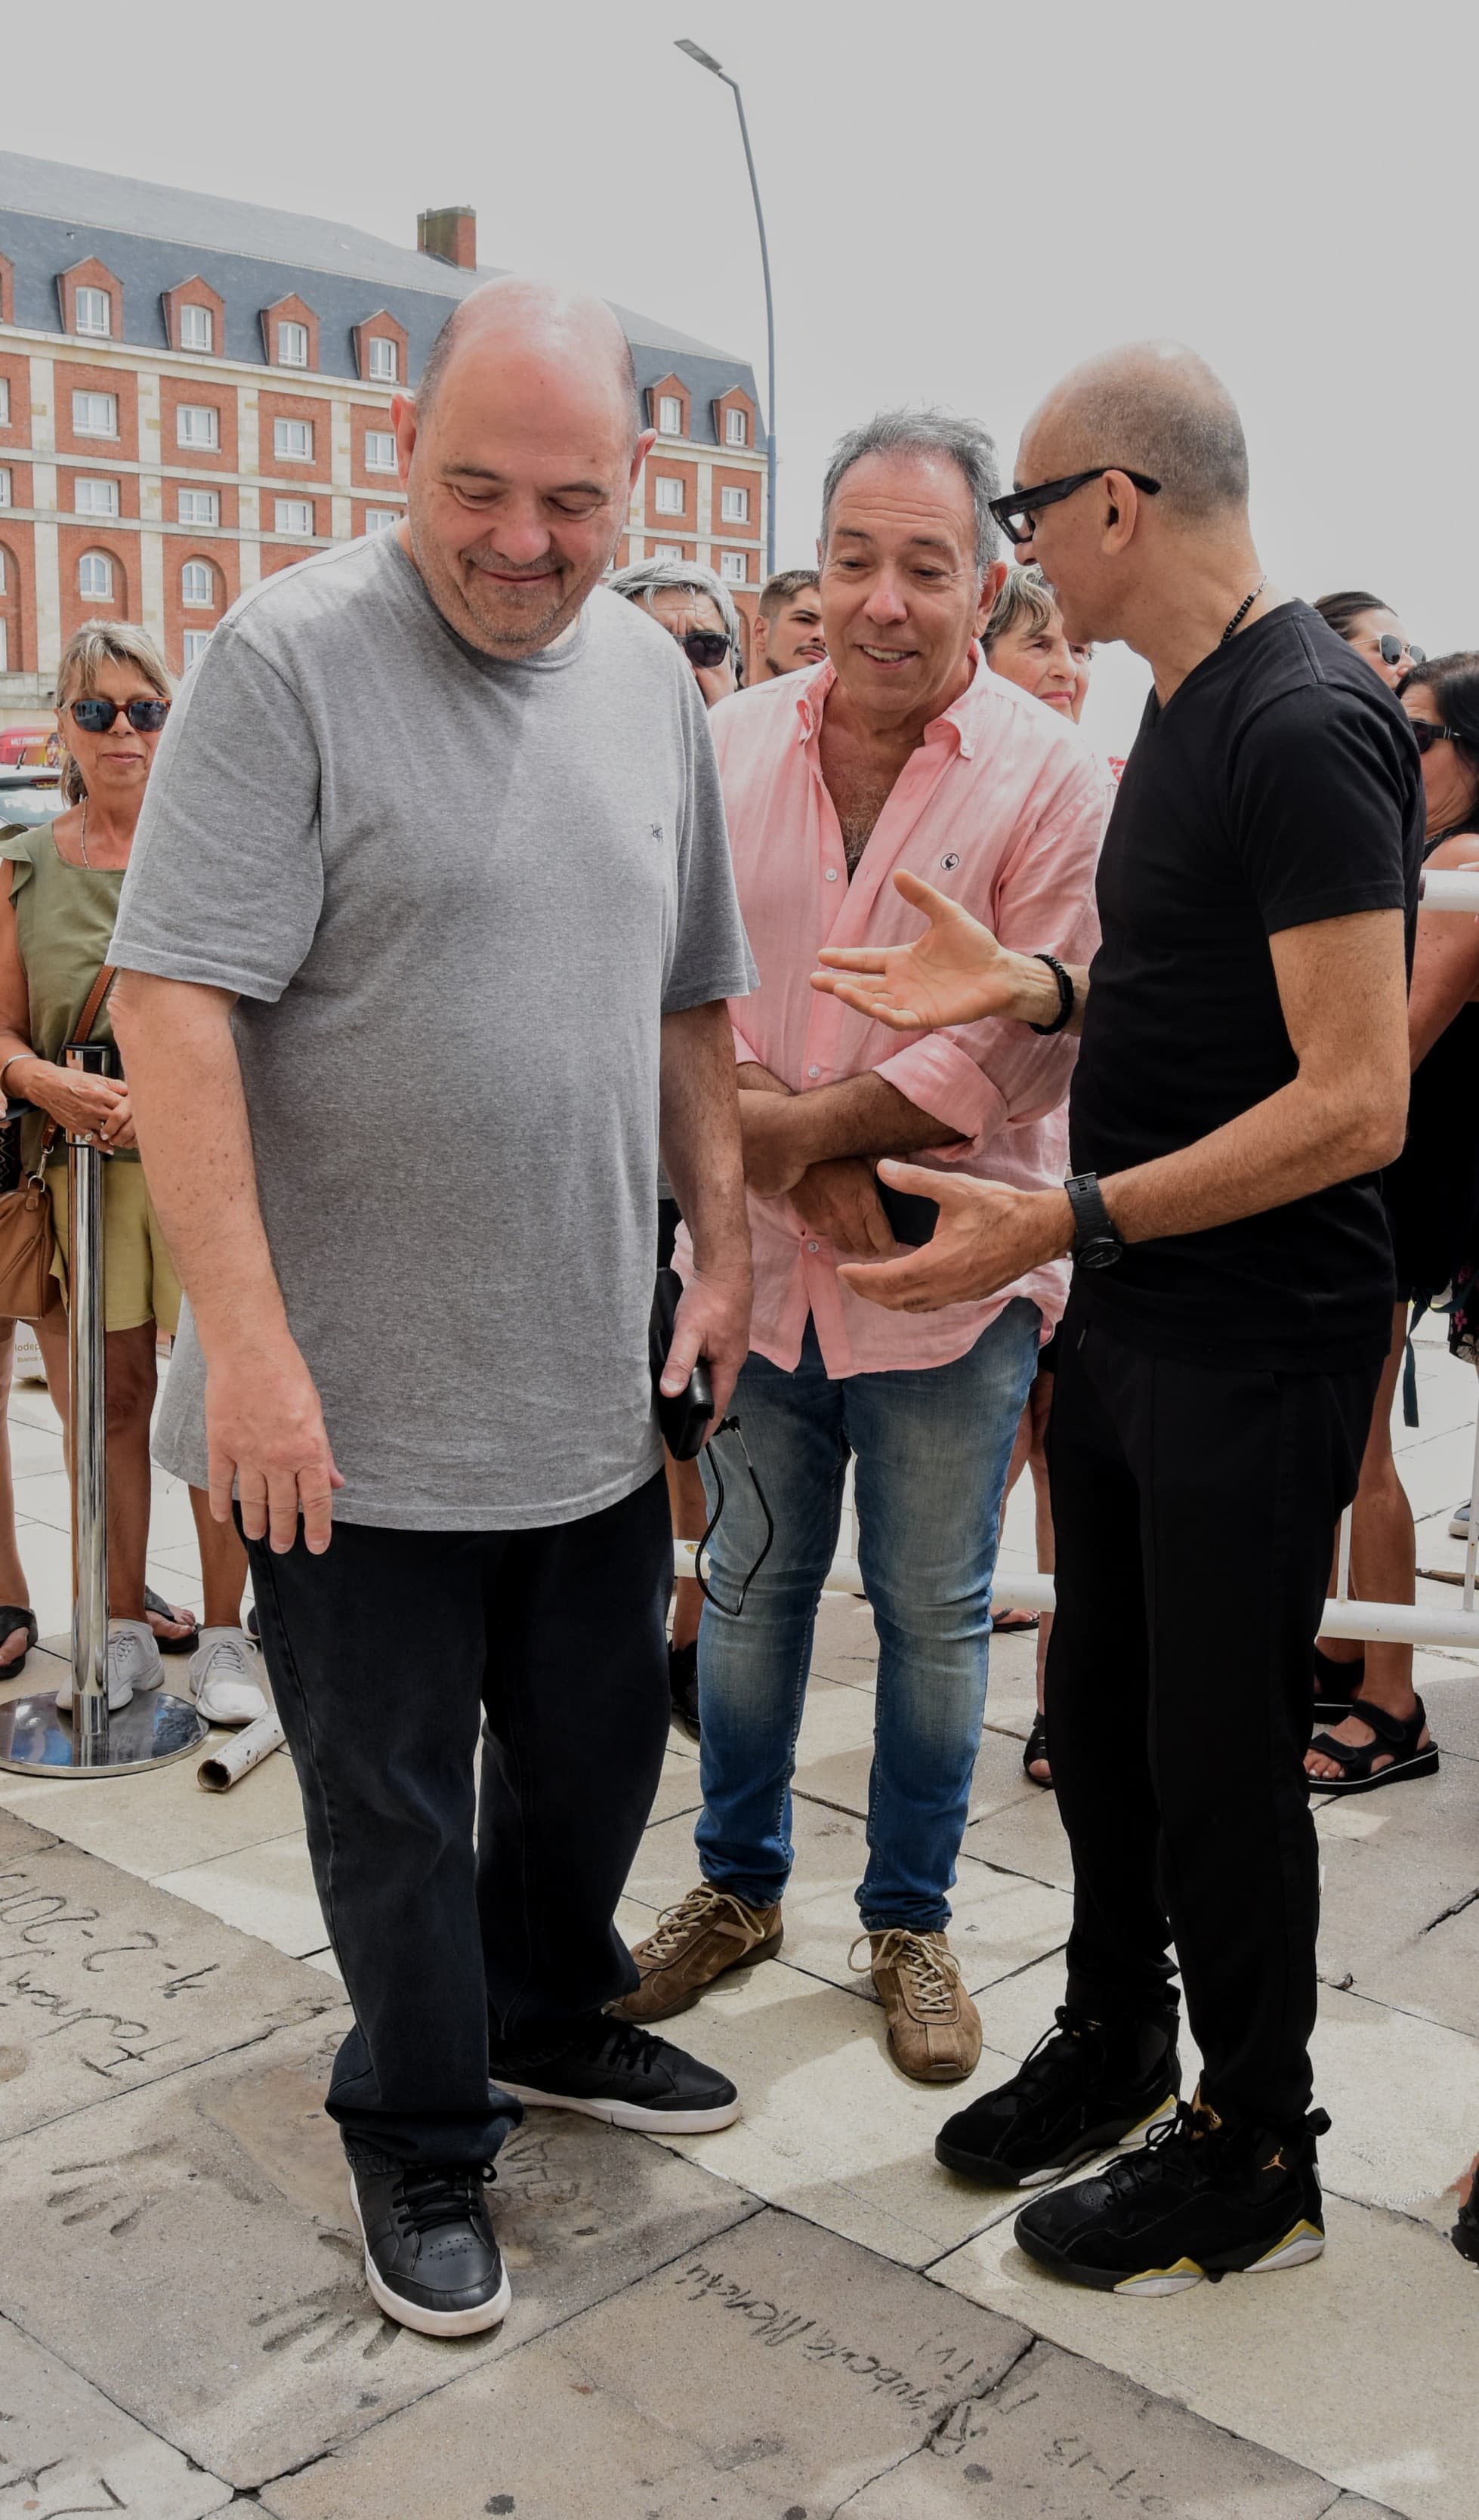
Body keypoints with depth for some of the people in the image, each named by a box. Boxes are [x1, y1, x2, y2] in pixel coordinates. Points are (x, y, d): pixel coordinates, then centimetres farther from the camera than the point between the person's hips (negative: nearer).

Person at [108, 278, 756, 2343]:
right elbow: (173, 1004, -19)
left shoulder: (652, 679, 7)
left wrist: (728, 1247, 11)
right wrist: (246, 1339, -23)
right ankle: (421, 2137, 33)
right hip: (354, 1399, -6)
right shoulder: (289, 658, -13)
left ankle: (556, 2022, 47)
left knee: (599, 1742, 21)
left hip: (596, 1379, 6)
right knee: (397, 1805, 10)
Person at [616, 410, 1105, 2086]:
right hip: (760, 1260, 3)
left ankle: (910, 1920, 31)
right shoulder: (731, 746, 1)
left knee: (934, 1615, 11)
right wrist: (804, 1174, -14)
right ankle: (739, 1884, 37)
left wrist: (805, 1121, -17)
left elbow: (1034, 1035, -15)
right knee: (751, 1585, 17)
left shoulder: (1046, 774, -9)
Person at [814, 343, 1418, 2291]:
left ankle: (1256, 2153, 26)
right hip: (1131, 1322, 9)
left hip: (1259, 1345, -9)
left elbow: (1356, 1097, -25)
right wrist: (1028, 989, 7)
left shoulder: (1307, 728, -20)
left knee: (1220, 1751, 5)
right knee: (1101, 1707, 19)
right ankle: (1115, 2038, 40)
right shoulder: (1186, 716, 11)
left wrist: (1066, 1219, -27)